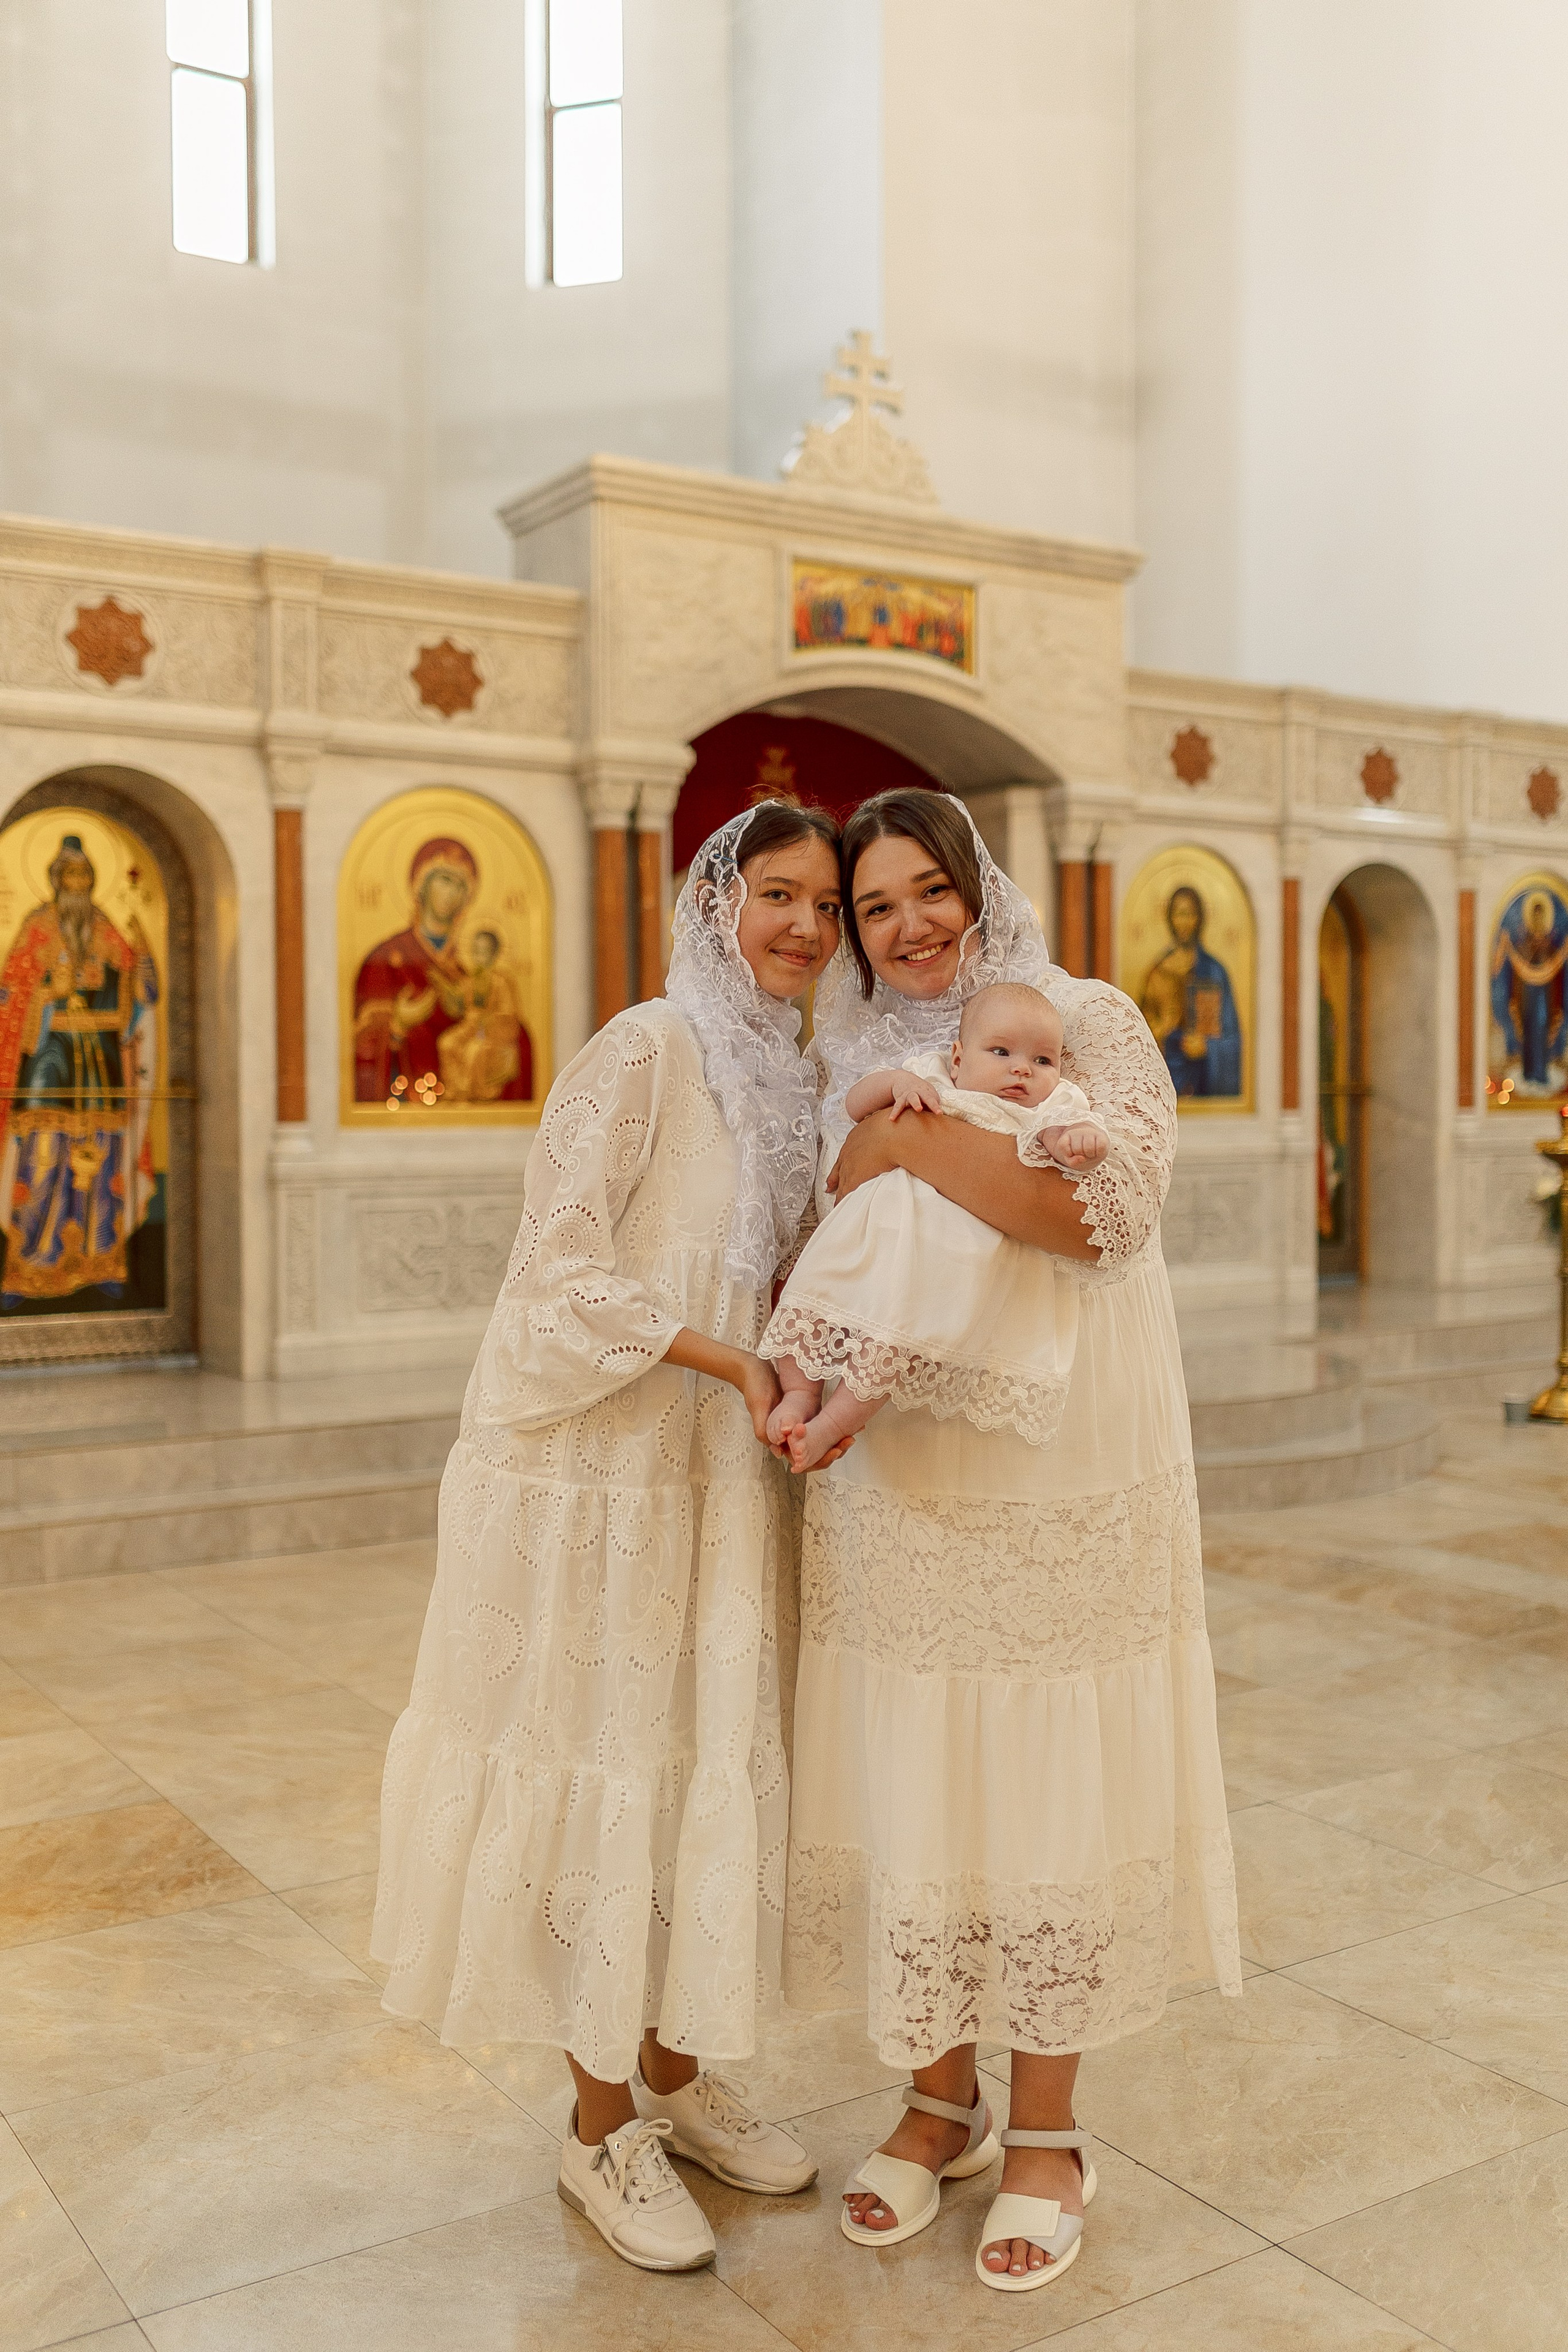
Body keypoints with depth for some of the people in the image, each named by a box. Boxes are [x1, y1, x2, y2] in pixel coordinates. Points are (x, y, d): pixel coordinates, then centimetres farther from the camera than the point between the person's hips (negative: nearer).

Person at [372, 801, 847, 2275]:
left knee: (710, 1768, 14)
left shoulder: (788, 1076, 11)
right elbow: (564, 1272, -17)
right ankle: (602, 2132, 20)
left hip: (717, 1477, 8)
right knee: (604, 1779, 3)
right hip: (600, 1472, -7)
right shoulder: (645, 1053, -13)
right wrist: (737, 1366, -18)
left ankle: (675, 2080, 32)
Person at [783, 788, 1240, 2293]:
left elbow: (1114, 1205, -20)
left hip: (1059, 1483, -4)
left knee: (1046, 1787, 5)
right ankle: (942, 2102, 30)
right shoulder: (850, 1068, 11)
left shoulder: (1086, 1025, -3)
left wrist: (913, 1142, -17)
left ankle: (1046, 2134, 24)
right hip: (892, 1492, 4)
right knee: (908, 1786, 9)